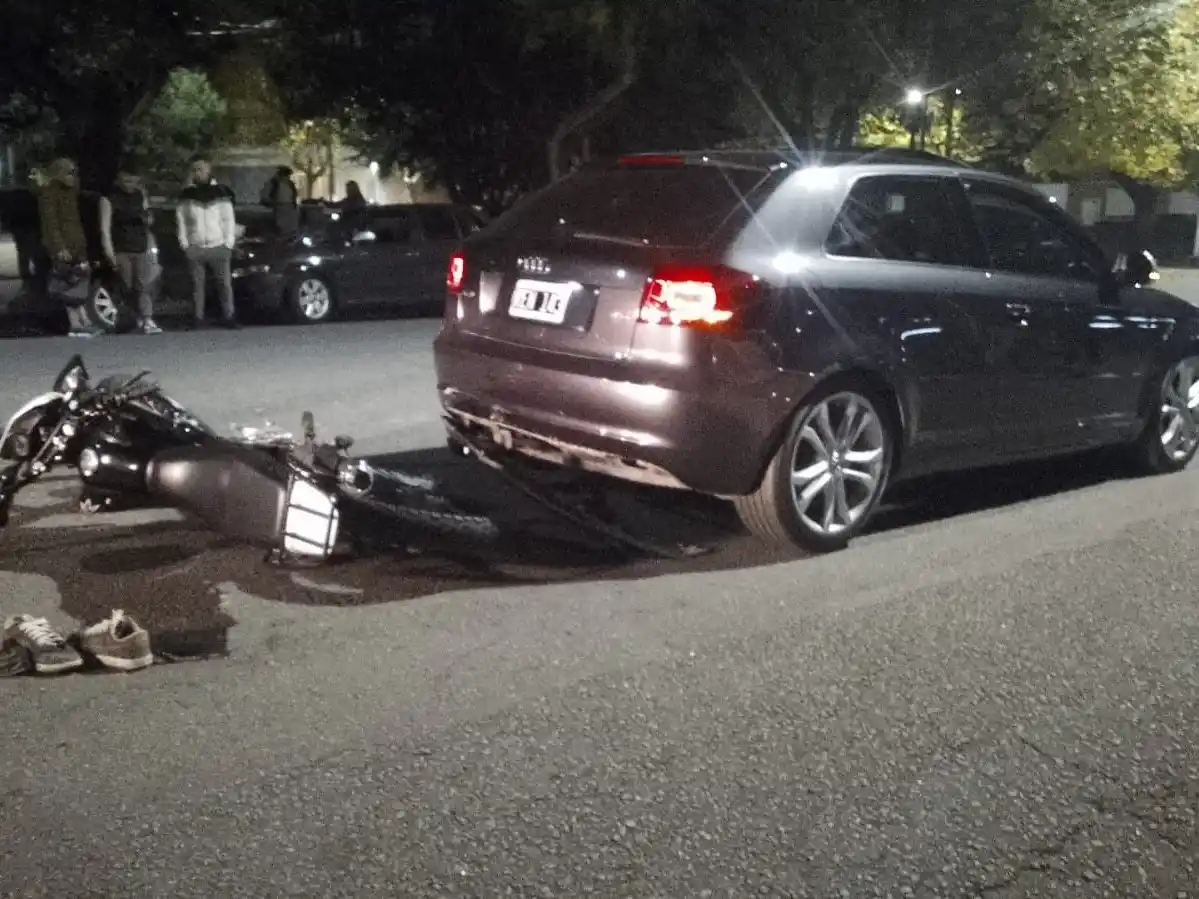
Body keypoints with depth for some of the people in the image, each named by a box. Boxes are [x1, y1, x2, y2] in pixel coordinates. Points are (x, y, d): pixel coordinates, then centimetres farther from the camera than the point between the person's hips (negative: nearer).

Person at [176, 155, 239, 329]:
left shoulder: (221, 192, 5)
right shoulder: (186, 194, 7)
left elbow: (228, 219, 4)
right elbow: (181, 221, 8)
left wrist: (229, 243, -4)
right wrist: (184, 243, 0)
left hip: (219, 246, -1)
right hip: (195, 248, 1)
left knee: (225, 284, -2)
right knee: (197, 285, 3)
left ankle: (229, 317, 5)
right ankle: (199, 318, 9)